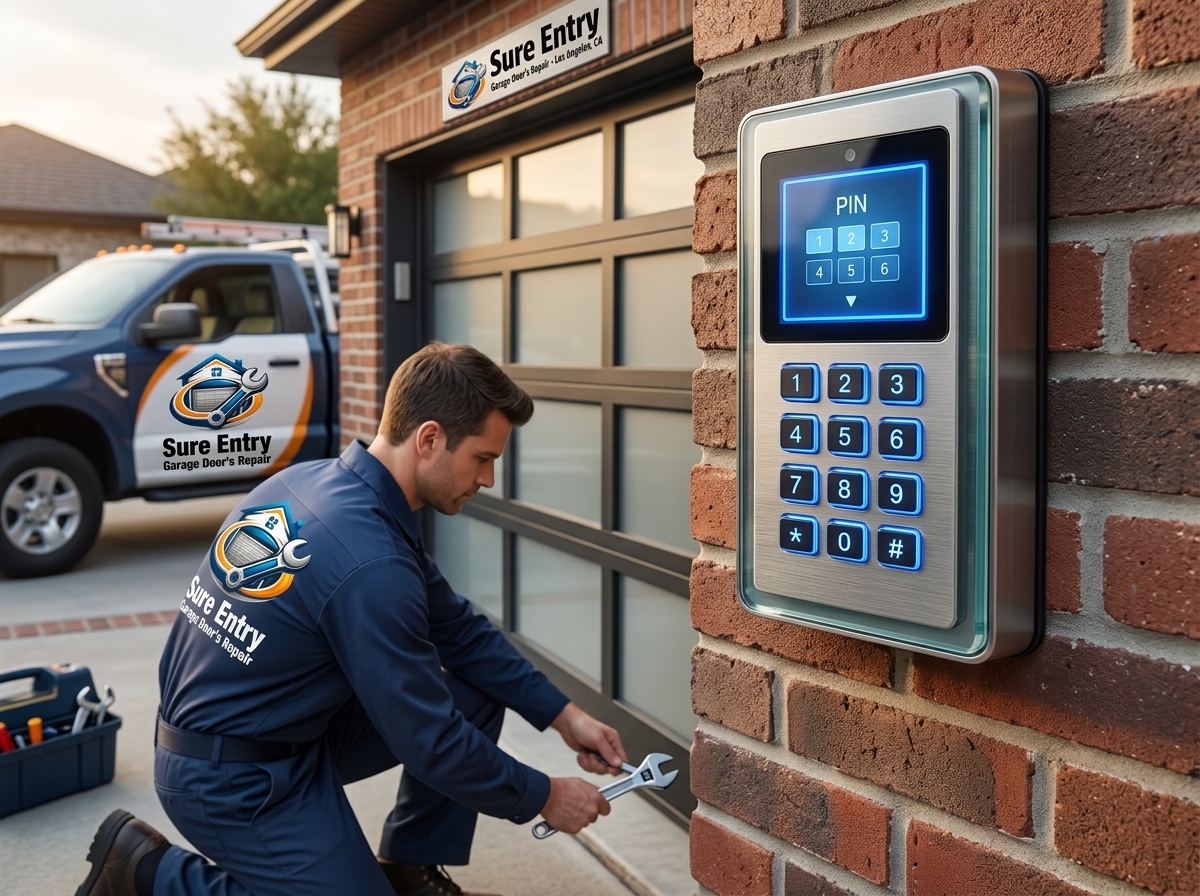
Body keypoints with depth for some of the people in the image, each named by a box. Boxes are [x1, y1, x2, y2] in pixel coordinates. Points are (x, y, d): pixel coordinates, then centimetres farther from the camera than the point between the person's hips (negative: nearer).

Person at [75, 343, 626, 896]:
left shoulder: (318, 480, -1)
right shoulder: (372, 563, -29)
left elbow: (456, 627, 7)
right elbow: (428, 739, -20)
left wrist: (562, 715, 6)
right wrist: (542, 798, -5)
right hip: (236, 782, -9)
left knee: (479, 689, 5)